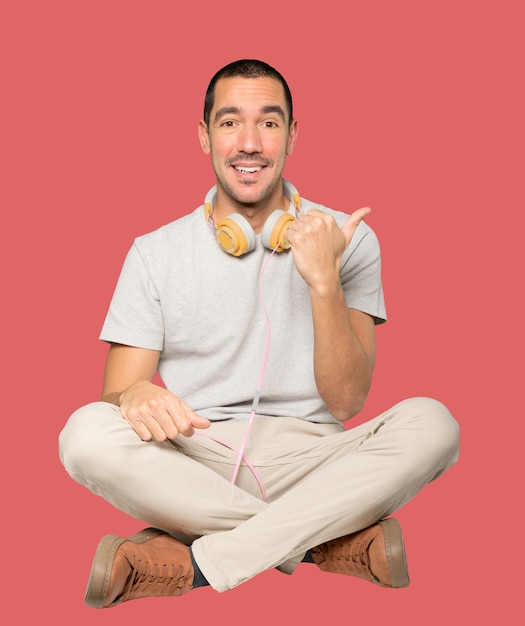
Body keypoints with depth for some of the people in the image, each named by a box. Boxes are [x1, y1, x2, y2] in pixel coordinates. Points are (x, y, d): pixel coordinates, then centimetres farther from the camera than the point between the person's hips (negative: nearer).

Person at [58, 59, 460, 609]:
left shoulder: (346, 238, 4)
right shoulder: (155, 253, 6)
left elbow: (346, 400, -3)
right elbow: (117, 391, 1)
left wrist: (323, 280, -17)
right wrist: (134, 396, -24)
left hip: (307, 461, 0)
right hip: (193, 465, 1)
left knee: (431, 423, -26)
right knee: (86, 433, -28)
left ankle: (198, 563, -26)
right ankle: (334, 541, -21)